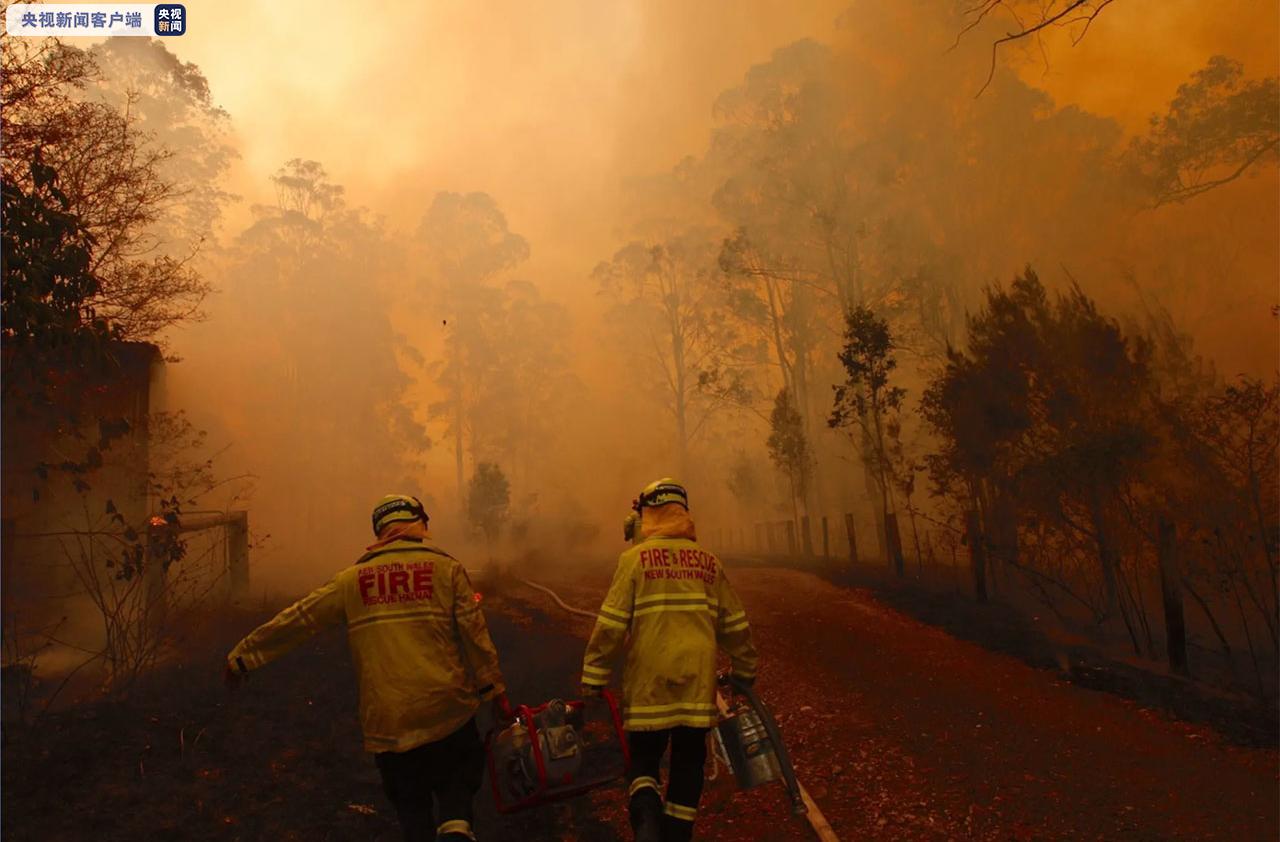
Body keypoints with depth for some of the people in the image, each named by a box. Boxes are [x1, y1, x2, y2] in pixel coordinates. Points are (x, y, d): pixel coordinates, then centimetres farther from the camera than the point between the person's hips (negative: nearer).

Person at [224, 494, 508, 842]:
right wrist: (495, 692, 4)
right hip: (447, 713, -2)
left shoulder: (353, 578, 5)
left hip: (385, 722, 2)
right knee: (460, 774, 20)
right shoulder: (446, 567, 0)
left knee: (410, 801, 21)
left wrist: (242, 656, 21)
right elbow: (475, 633, -3)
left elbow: (294, 620, 8)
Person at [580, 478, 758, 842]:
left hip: (649, 682, -2)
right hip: (698, 681, 3)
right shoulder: (708, 562, 7)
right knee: (688, 761, 15)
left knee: (644, 757, 11)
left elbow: (610, 625, -8)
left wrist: (592, 681, -2)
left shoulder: (635, 558, -4)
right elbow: (735, 626, 12)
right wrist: (745, 671, 25)